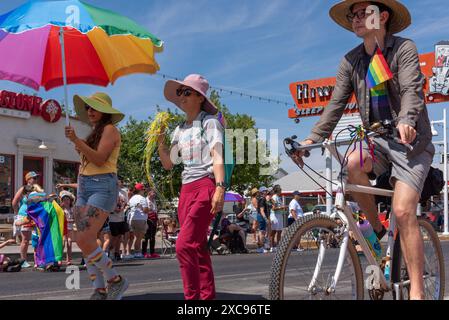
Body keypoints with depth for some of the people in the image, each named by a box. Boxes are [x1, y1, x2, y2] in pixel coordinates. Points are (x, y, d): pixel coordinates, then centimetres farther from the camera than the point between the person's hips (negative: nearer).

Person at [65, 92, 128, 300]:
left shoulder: (109, 129, -4)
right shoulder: (95, 133, 20)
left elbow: (99, 159, -17)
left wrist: (76, 140, -21)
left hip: (102, 187, -9)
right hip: (84, 187, 9)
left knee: (84, 240, -18)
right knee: (87, 243, 2)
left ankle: (116, 280, -3)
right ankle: (99, 291, 7)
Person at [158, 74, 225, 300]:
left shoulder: (209, 121, 0)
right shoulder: (180, 130, 18)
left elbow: (217, 156, -11)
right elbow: (168, 163, 20)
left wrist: (220, 188, -23)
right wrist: (160, 140, 6)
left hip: (206, 186, -7)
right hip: (186, 189, 7)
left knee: (184, 246, -16)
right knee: (198, 248, 7)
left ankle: (192, 297, -10)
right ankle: (208, 296, 14)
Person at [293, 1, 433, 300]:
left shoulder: (404, 48, -6)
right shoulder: (351, 61, 8)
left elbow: (412, 90, -22)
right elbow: (337, 104, 2)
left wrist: (406, 120, -43)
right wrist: (313, 138, -12)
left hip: (410, 140, -4)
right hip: (377, 139, 4)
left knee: (403, 210, -19)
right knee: (352, 163, -31)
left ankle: (417, 291, -9)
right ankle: (377, 229, -7)